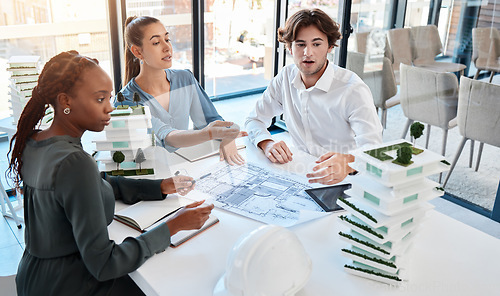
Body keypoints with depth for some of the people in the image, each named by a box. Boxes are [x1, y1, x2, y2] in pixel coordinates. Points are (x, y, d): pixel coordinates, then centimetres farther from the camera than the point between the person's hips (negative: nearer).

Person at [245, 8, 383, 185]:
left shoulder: (353, 89, -15)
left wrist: (348, 163, -46)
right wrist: (267, 144, -14)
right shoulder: (285, 78, 2)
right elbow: (254, 119, 9)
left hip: (344, 183, -4)